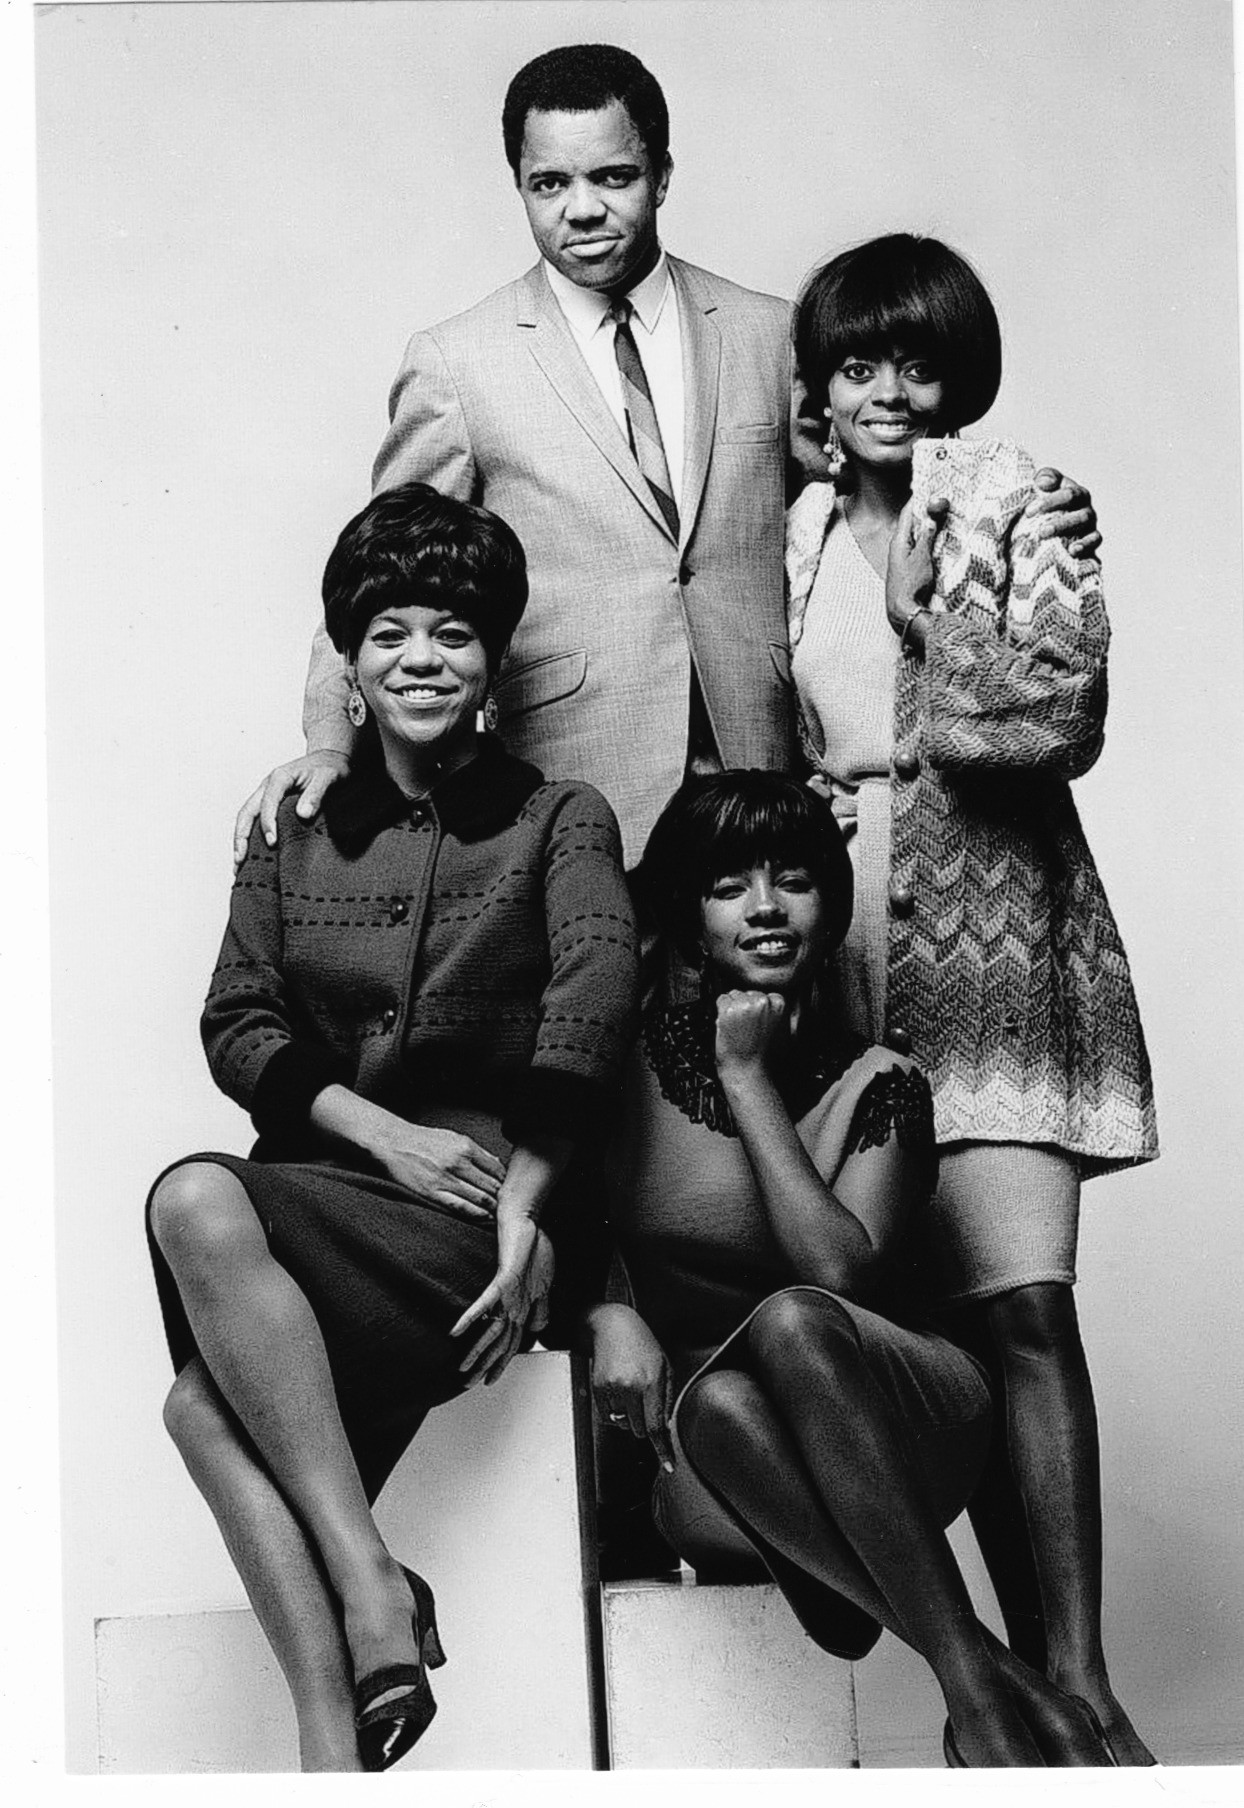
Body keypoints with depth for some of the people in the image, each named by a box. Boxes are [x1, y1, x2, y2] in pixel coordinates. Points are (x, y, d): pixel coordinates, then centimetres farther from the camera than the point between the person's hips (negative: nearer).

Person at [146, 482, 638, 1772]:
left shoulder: (559, 821, 13)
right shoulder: (293, 837, 21)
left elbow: (596, 996, -3)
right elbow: (237, 1023, 9)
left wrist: (525, 1208, -17)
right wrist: (382, 1132, -8)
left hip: (479, 1212, -4)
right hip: (317, 1196, 4)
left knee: (197, 1203, -32)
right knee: (209, 1404, -29)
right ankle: (336, 1742, -29)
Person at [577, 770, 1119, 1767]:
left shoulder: (876, 1082, -1)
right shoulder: (638, 1057, 4)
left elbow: (839, 1271, -16)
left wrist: (749, 1081, -13)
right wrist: (610, 1312, -17)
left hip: (896, 1430, -1)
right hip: (704, 1451, 1)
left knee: (788, 1322, -37)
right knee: (721, 1405, -38)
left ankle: (978, 1687, -35)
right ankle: (1004, 1690, -35)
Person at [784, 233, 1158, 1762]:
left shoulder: (1015, 506, 5)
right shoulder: (791, 536, 15)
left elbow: (1061, 719, -6)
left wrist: (924, 603, -7)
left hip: (992, 938, -3)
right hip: (834, 941, 3)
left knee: (1019, 1306, -14)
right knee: (940, 1320, 0)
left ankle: (1071, 1680, -10)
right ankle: (1037, 1672, 8)